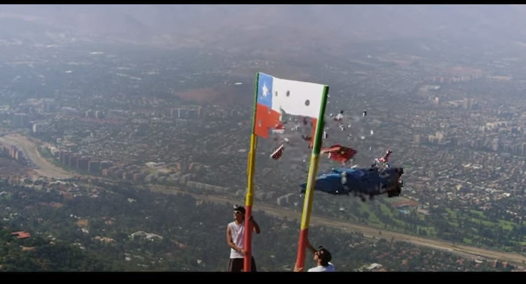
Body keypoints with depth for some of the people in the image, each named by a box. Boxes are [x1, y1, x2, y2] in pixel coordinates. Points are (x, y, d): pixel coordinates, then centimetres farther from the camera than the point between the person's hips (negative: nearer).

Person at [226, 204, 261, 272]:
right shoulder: (230, 226, -1)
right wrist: (240, 250, -20)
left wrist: (253, 221, -38)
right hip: (235, 257, 0)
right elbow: (229, 242, -5)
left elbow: (258, 231, -22)